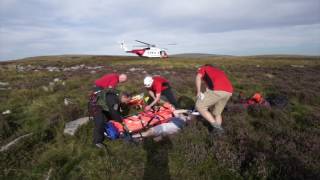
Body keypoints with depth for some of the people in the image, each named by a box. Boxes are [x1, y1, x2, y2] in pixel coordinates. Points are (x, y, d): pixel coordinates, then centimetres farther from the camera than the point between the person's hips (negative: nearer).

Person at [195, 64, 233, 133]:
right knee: (217, 113, 23)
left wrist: (198, 92, 2)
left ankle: (215, 125, 4)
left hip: (217, 90, -7)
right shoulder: (219, 71, 41)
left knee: (199, 106, 6)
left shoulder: (203, 68, 24)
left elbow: (198, 77, -1)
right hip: (228, 92, 7)